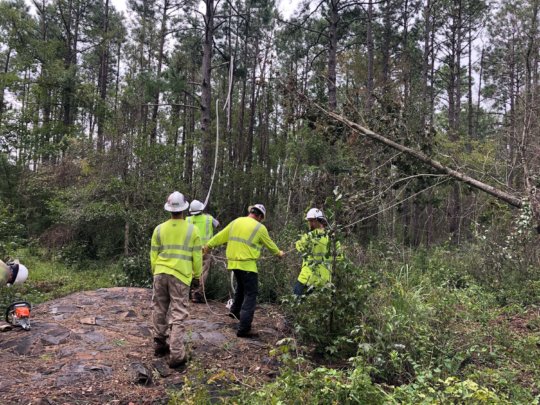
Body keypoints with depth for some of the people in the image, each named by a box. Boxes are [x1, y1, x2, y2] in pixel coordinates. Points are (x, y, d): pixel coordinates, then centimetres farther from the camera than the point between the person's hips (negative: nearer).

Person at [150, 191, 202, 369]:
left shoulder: (159, 229, 4)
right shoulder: (192, 230, -3)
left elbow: (153, 254, 9)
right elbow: (197, 256, 0)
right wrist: (197, 274, 16)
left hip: (161, 273, 3)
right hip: (180, 275, -3)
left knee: (159, 311, 17)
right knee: (178, 315, -1)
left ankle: (160, 345, 29)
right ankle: (176, 355, -3)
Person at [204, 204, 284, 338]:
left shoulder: (236, 222, 8)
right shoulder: (260, 228, -6)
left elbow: (221, 236, 14)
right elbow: (270, 244, 9)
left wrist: (208, 245, 27)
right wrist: (279, 253, 28)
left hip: (233, 262, 7)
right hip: (247, 265, -7)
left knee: (241, 287, 31)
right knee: (250, 295, -1)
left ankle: (235, 311, 41)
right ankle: (243, 329, -3)